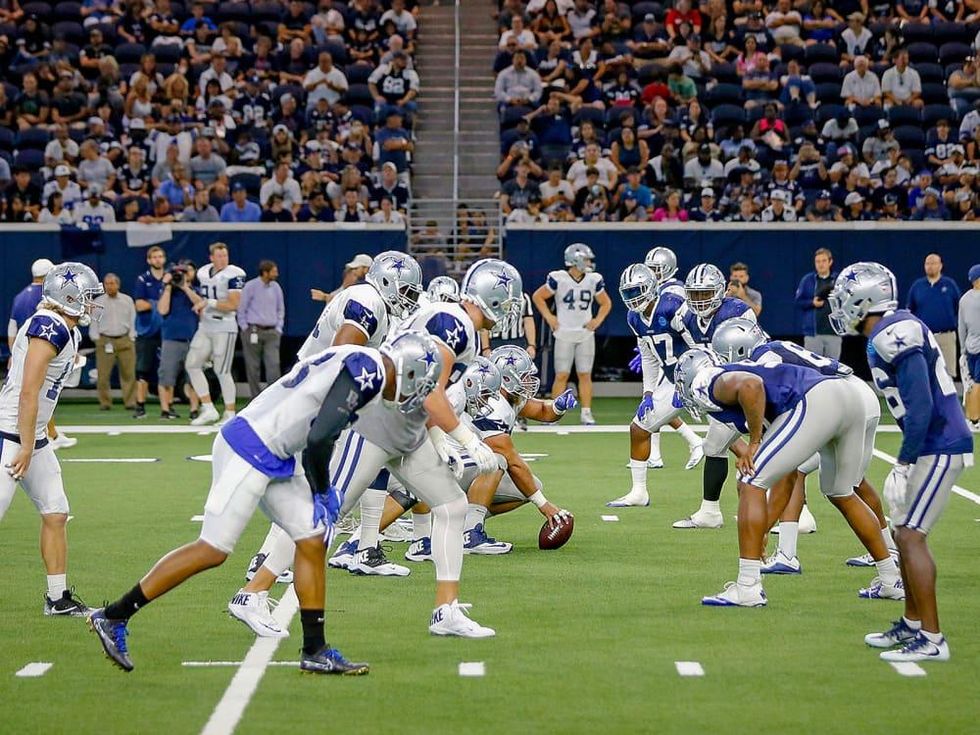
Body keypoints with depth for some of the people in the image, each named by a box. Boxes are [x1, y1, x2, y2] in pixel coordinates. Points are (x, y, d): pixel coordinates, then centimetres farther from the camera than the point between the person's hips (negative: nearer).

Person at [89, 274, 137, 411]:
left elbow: (133, 320, 11)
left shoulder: (127, 300, 10)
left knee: (128, 373, -3)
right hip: (104, 341, -1)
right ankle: (105, 402, 2)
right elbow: (94, 322, 8)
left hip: (125, 340, 1)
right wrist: (96, 339, -1)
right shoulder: (98, 302, 8)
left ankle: (130, 402, 1)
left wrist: (131, 338, 3)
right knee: (103, 374, -5)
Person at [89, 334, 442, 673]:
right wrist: (323, 492, -4)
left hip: (273, 461, 10)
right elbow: (319, 440, -20)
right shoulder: (366, 370, -15)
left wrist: (325, 493, 16)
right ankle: (113, 616, 2)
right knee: (212, 550, -6)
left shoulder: (356, 367, 15)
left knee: (313, 542, 9)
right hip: (248, 449, -10)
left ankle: (315, 651, 15)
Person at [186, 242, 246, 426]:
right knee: (192, 364, 3)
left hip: (224, 328, -8)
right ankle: (208, 409, 8)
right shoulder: (203, 273, 10)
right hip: (205, 327, 8)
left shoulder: (233, 275, -13)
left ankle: (230, 414, 5)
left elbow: (233, 305, -19)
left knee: (222, 371, -6)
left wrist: (208, 303, -19)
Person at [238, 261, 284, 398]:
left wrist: (278, 328, 9)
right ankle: (255, 397, 9)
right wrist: (245, 328, -5)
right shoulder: (250, 286, -5)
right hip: (253, 331, -3)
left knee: (274, 364, -9)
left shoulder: (276, 287, 8)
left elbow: (280, 309, 18)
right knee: (253, 366, 1)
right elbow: (241, 309, -1)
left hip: (272, 332, 3)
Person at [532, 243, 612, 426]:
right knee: (561, 375, -2)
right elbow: (538, 296, 1)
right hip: (564, 334, -3)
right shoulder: (558, 279, -10)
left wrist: (598, 320, 1)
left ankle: (586, 414, 7)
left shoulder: (593, 280, 0)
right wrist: (549, 317, -3)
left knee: (585, 375, 3)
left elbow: (606, 303, 15)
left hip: (586, 334, 3)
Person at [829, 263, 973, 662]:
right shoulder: (894, 332, 12)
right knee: (905, 534, 16)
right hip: (932, 446, 10)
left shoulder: (893, 336, -18)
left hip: (939, 447, -10)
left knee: (911, 536, -8)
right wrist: (908, 458, 22)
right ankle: (912, 625, 26)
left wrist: (905, 461, -20)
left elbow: (920, 404, -23)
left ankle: (932, 640, -5)